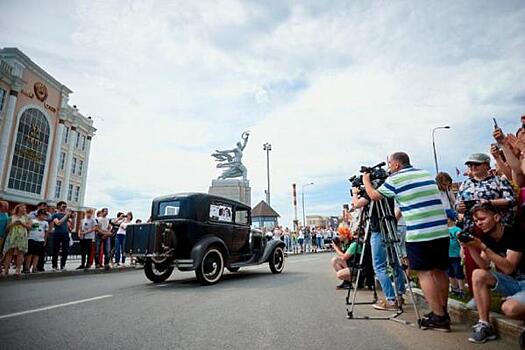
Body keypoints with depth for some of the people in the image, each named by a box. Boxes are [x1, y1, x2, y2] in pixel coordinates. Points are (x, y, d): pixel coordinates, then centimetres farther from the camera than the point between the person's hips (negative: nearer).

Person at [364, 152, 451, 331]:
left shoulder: (395, 179, -3)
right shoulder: (427, 174, 17)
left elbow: (374, 196, 7)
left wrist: (366, 181, 24)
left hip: (419, 233, -7)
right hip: (442, 230, 7)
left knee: (424, 273, 0)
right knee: (440, 271, 15)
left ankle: (438, 318, 0)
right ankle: (442, 312, 26)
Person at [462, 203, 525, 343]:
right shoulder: (487, 237, 1)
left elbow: (508, 268, -25)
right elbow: (484, 266, -5)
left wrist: (482, 247, -31)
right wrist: (470, 247, -20)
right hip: (510, 282, 7)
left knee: (509, 308, -32)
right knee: (478, 275, -18)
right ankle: (484, 325, -13)